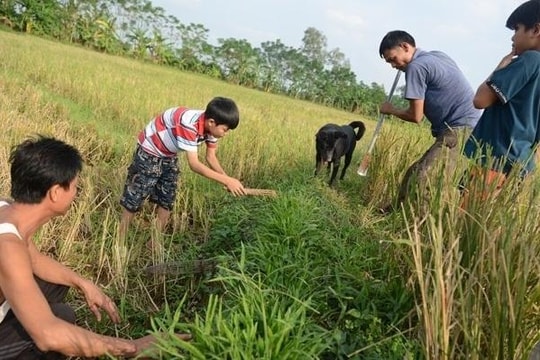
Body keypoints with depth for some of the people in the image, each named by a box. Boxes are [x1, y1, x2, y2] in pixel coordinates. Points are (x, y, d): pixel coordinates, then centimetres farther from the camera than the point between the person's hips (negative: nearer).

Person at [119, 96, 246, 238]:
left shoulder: (210, 127, -15)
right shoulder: (188, 124, -40)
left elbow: (211, 157, -4)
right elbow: (194, 164, -39)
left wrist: (228, 180, -18)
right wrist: (226, 180, -38)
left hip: (169, 156, 8)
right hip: (149, 153, -8)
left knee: (167, 201, 9)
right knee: (134, 199, 1)